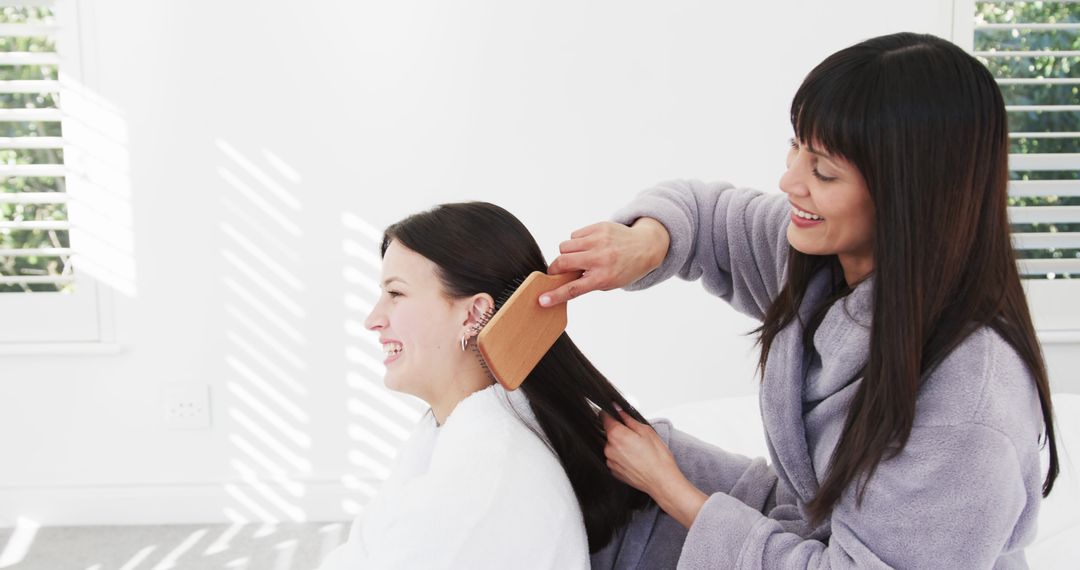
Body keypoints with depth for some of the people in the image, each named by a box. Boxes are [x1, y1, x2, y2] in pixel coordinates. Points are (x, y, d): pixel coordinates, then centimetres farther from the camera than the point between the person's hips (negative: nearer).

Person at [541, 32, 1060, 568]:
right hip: (794, 516, 6)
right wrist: (645, 242, -21)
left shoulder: (970, 403, -33)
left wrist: (670, 490, -20)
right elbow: (703, 208, 2)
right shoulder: (818, 249, -13)